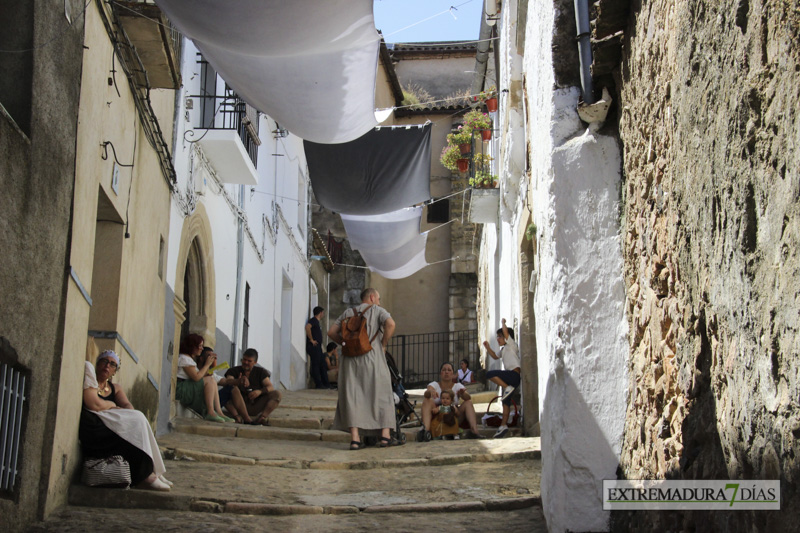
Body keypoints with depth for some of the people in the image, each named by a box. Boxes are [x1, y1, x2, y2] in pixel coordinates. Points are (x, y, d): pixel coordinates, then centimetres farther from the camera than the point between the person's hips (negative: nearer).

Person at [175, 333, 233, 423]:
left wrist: (211, 364, 4)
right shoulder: (184, 358, -9)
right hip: (180, 390, -10)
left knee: (213, 381, 1)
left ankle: (219, 412, -12)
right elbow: (196, 377, -19)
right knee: (210, 380, -18)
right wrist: (207, 364, -8)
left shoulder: (191, 359, 25)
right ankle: (211, 413, -24)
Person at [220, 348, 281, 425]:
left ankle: (263, 417, -38)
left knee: (277, 394, -16)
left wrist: (260, 391, -21)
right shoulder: (233, 371, 8)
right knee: (234, 389, -30)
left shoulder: (260, 372, 14)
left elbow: (271, 387, 1)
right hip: (239, 406, -2)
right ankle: (248, 420, -41)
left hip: (256, 407, 2)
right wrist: (238, 382, -36)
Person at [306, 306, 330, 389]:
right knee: (315, 365, -7)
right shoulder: (313, 320, -8)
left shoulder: (317, 321, 21)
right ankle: (318, 384, -6)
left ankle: (326, 384, 14)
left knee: (322, 365, 11)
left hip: (318, 347, 10)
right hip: (313, 347, -10)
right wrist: (311, 340, -22)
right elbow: (307, 327, -27)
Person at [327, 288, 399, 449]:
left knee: (352, 396, 2)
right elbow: (390, 324, -15)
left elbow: (331, 332, 8)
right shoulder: (377, 310, 4)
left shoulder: (348, 313, 15)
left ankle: (354, 438, -6)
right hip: (372, 357, -3)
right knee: (381, 394, 7)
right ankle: (385, 435, 4)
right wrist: (383, 345, -4)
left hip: (350, 358, 3)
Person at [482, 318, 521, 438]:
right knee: (506, 401, 7)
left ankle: (508, 388, -22)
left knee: (490, 374, -23)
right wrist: (488, 348, 27)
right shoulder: (504, 349, 25)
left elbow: (505, 330, -13)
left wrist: (503, 322, 4)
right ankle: (503, 426, 8)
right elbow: (495, 356, 39)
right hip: (510, 376, 10)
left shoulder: (511, 344, 0)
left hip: (514, 373, -10)